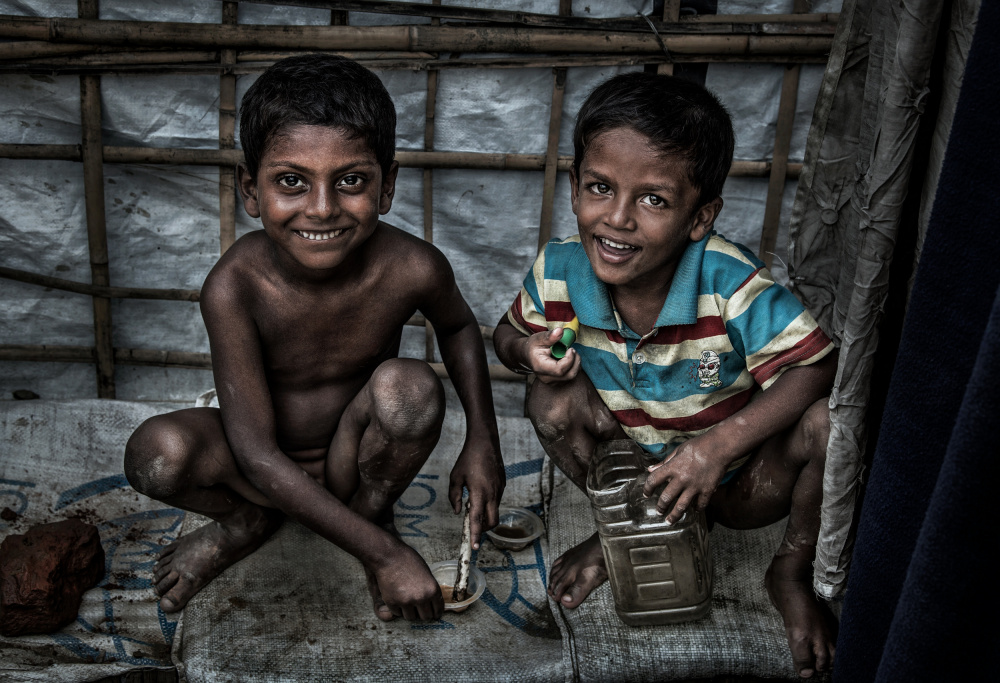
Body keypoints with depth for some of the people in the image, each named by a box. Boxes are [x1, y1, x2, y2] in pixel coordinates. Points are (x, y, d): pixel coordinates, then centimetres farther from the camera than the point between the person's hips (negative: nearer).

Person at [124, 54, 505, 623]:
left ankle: (373, 507, 2)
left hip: (354, 455, 1)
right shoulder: (235, 288, -29)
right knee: (155, 453, -29)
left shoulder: (413, 268, -25)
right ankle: (250, 521, 6)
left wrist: (483, 438, -8)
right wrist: (383, 553, -30)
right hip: (271, 465, -1)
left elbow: (458, 327, 2)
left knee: (410, 386, -30)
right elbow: (256, 453, -29)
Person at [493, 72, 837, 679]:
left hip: (738, 483, -2)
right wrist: (529, 349, -25)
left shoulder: (730, 285, -30)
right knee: (553, 400, -23)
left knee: (831, 422, -29)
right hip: (635, 468, 3)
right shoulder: (558, 272, -19)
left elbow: (817, 365, -30)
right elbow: (510, 333, 1)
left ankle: (793, 572, 3)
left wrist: (720, 444, -39)